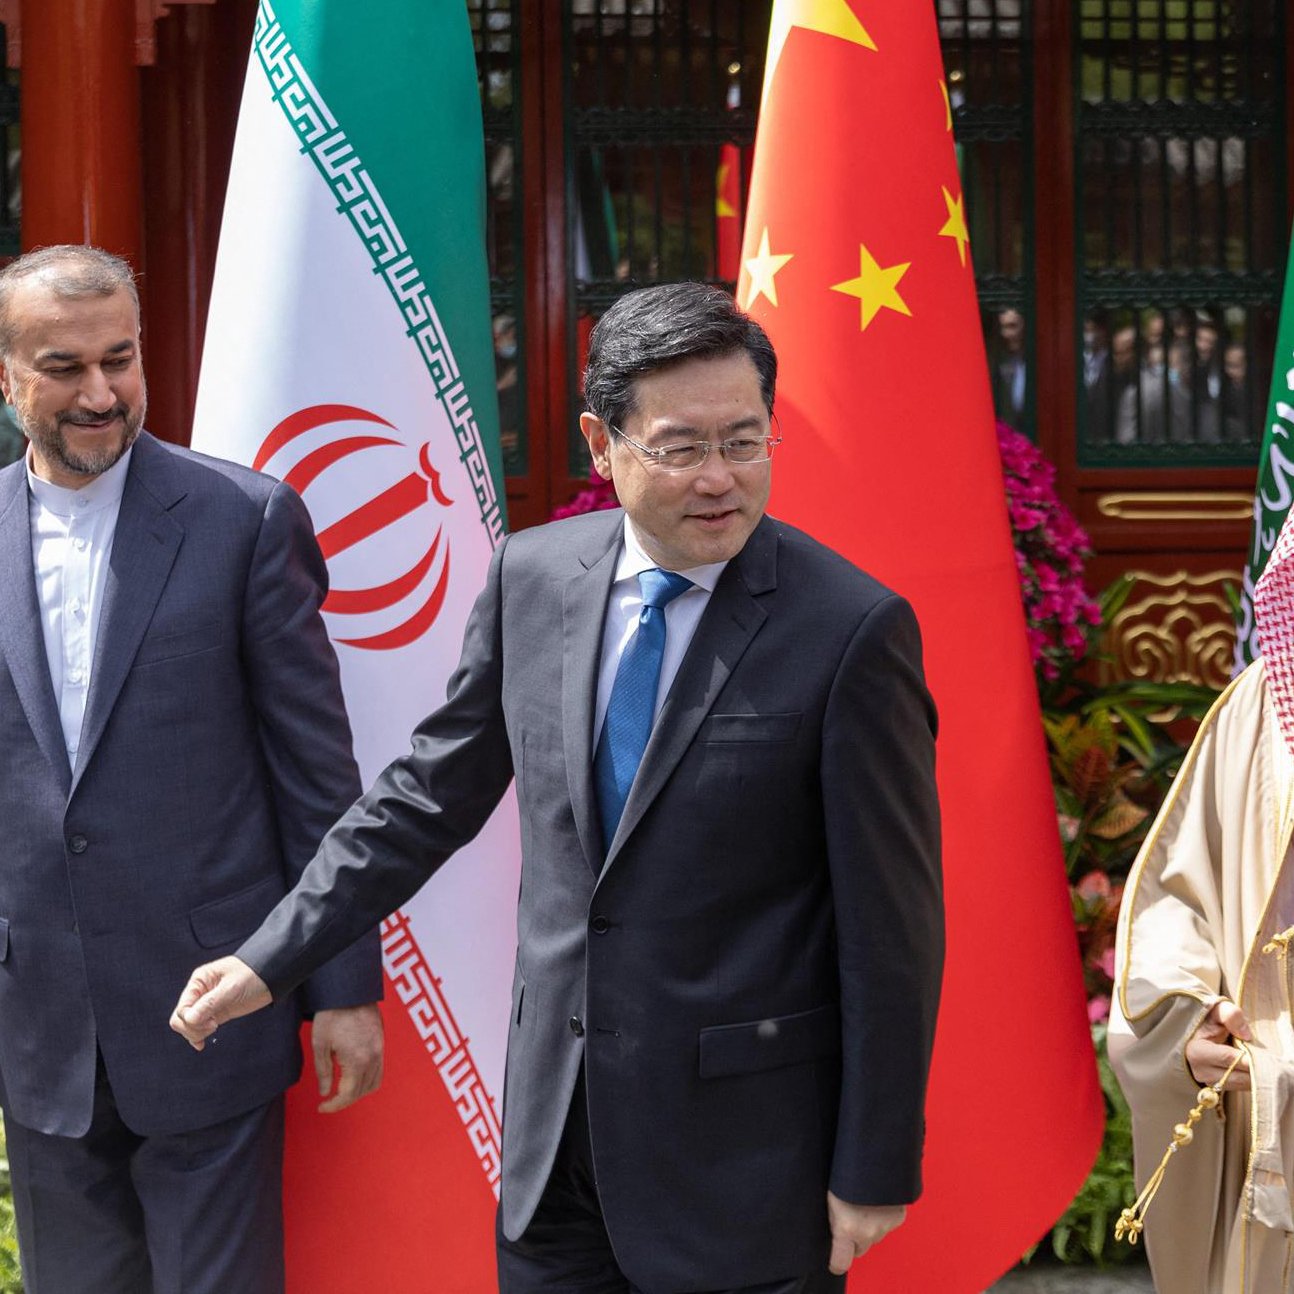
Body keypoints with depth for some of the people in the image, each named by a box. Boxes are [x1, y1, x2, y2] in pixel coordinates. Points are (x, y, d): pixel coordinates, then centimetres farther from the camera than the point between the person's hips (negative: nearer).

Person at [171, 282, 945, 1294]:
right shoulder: (533, 576, 0)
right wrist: (272, 959, 11)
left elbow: (892, 924, -11)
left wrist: (876, 1171, -8)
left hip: (745, 1140, -5)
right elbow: (438, 790, 12)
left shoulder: (852, 629, -15)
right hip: (555, 1126, 5)